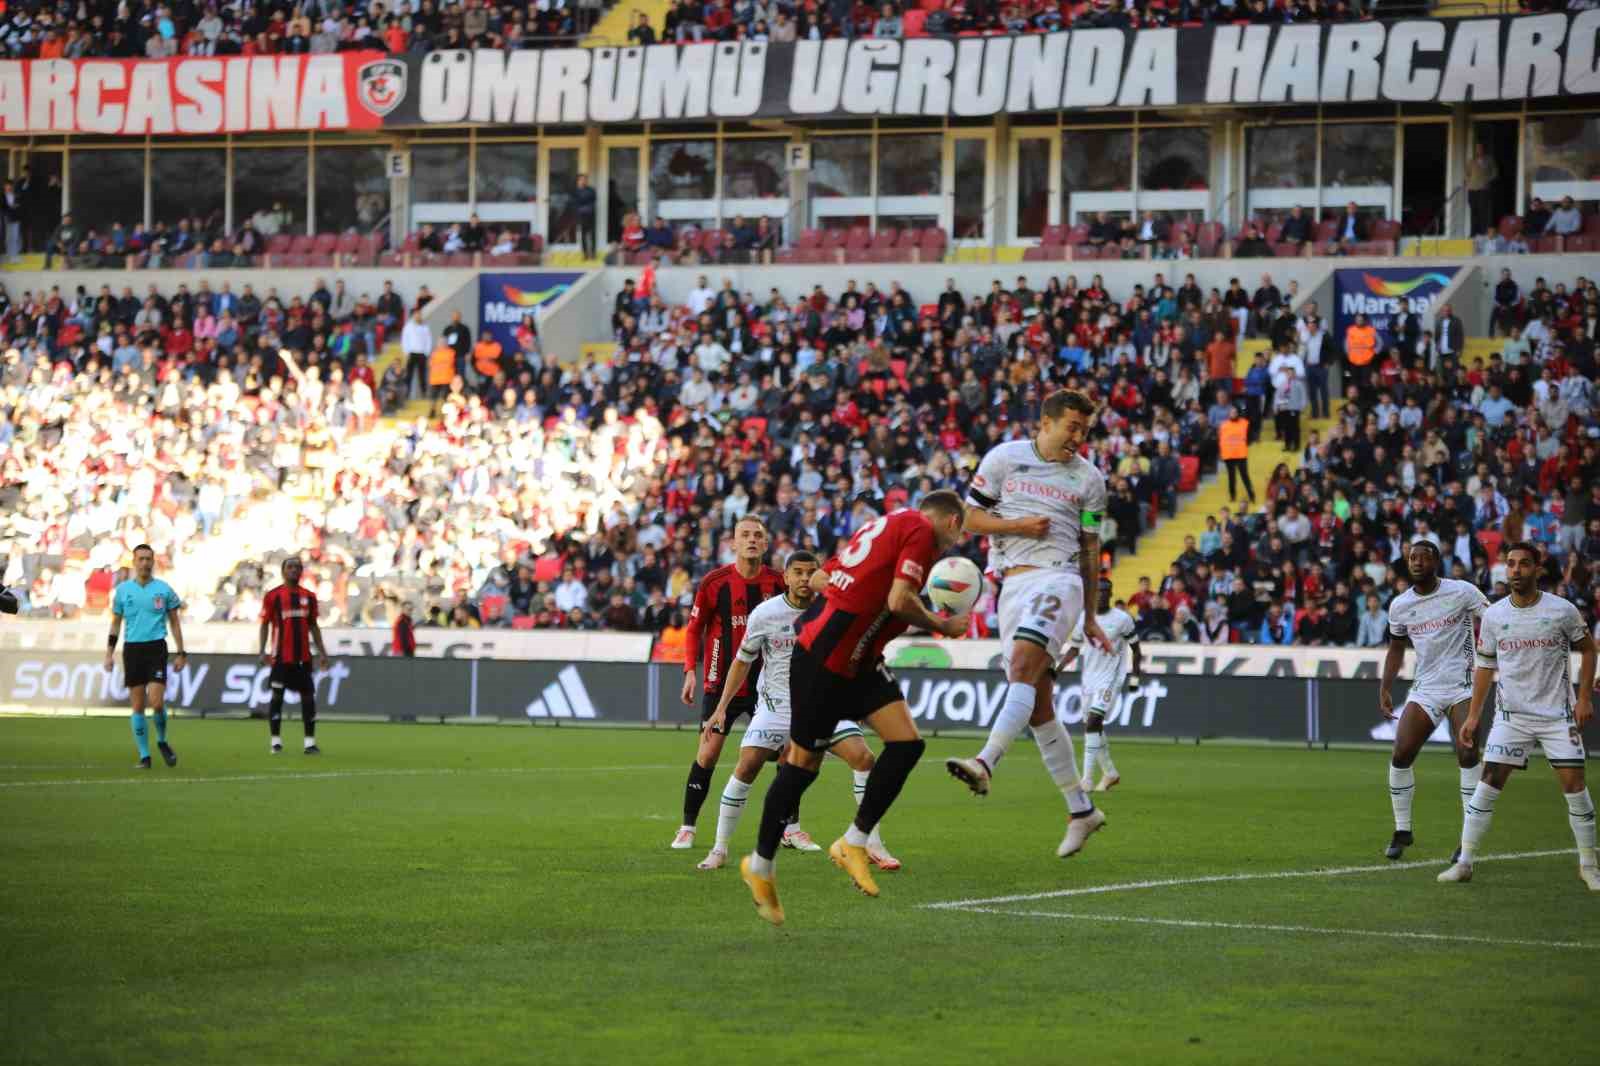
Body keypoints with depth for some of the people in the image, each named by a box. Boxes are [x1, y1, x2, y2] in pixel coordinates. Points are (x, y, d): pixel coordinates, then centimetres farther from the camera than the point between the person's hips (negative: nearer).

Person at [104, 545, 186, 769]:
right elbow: (116, 623, 14)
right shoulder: (123, 589, 6)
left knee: (157, 703, -12)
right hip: (132, 649, 2)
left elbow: (174, 622, 8)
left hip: (156, 648, -2)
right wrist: (110, 652, 7)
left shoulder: (163, 589, 2)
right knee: (138, 706, 1)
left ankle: (162, 741, 15)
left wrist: (180, 653, 4)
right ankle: (144, 755, 9)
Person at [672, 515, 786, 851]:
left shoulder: (777, 582, -2)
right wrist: (690, 670, -10)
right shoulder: (714, 582, -9)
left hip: (766, 682, 2)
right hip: (722, 682, -2)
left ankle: (790, 828, 9)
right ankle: (687, 827, 9)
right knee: (707, 754, -3)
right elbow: (695, 628, -1)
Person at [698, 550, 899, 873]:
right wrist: (721, 707, 3)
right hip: (775, 704, -1)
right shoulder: (764, 614, -7)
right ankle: (719, 849, -2)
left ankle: (873, 846, -5)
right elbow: (742, 661, 6)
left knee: (863, 757, -16)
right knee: (746, 767, -17)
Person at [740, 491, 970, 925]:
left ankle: (854, 843, 6)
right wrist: (942, 627, -6)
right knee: (804, 762, 1)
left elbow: (817, 579, 19)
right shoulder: (922, 531, -9)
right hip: (824, 658, -9)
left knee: (907, 742, -1)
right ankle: (760, 865, 15)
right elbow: (899, 601, -20)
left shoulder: (889, 523, 18)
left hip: (858, 660, 9)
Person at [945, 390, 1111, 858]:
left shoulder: (1088, 478, 11)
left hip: (1057, 580, -3)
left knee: (1023, 669, -28)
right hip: (1013, 585, 3)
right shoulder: (1005, 458, 9)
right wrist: (1018, 526, -8)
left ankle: (985, 763, -45)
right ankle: (1081, 810, 10)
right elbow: (972, 518, 9)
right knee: (1037, 705, 2)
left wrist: (1091, 619, 17)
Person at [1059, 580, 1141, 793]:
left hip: (1110, 679, -6)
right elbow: (1075, 649, 16)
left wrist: (1135, 675, 0)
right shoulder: (1083, 618, 7)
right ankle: (1110, 773, 29)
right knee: (1090, 727, 10)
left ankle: (1087, 778, -23)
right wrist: (1058, 668, 4)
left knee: (1093, 723, -20)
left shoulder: (1122, 619, -5)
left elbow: (1135, 647, 5)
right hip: (1089, 678, 6)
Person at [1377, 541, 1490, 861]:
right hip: (1424, 688, 4)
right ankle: (1402, 831, 10)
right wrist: (1385, 688, 14)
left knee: (1468, 754, -16)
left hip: (1461, 685, -4)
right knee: (1400, 756, -4)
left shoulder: (1462, 592, -7)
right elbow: (1396, 647, 20)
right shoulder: (1399, 605, 6)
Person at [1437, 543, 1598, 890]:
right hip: (1511, 715, 1)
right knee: (1489, 782, -7)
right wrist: (1473, 714, 7)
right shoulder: (1494, 615, 0)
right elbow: (1485, 665, 10)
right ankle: (1464, 862, -2)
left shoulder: (1562, 611, -6)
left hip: (1558, 714, -1)